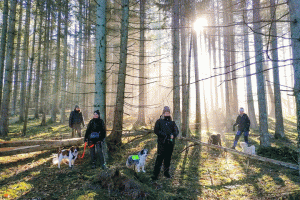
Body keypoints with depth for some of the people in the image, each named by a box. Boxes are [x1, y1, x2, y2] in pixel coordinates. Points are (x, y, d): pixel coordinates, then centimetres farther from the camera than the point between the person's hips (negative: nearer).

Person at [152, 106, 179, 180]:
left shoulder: (172, 122, 15)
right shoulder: (159, 121, 5)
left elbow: (176, 131, 10)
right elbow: (156, 130, -4)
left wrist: (173, 135, -11)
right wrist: (164, 135, -15)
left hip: (170, 143, 4)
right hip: (162, 143, -4)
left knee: (168, 158, 12)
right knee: (160, 158, -8)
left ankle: (166, 172, 26)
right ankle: (155, 174, -3)